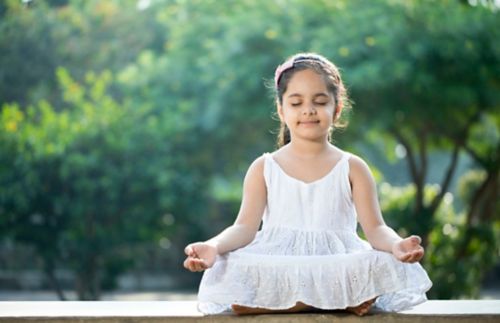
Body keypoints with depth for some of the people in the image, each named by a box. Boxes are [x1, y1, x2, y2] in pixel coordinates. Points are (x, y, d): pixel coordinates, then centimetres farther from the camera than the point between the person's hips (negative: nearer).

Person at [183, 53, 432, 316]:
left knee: (383, 267, -32)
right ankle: (339, 299, -22)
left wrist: (395, 244, -24)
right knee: (234, 272, -34)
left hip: (337, 268, -1)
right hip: (277, 266, 1)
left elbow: (375, 228, 1)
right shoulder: (264, 168, 11)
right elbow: (245, 227, 1)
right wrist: (214, 246, -22)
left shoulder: (352, 168, 10)